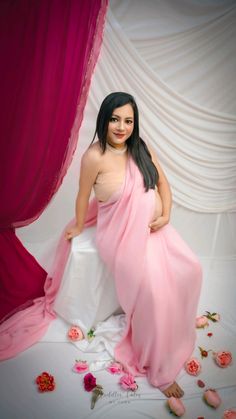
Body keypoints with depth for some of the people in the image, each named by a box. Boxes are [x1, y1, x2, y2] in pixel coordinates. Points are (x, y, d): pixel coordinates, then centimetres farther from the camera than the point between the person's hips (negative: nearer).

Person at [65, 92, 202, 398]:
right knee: (154, 291, -18)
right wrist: (79, 227, 6)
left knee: (189, 270, -3)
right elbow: (83, 196, -7)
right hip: (122, 235, -6)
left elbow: (162, 183, 6)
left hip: (153, 227, 7)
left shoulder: (141, 148, -1)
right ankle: (158, 369, 7)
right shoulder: (95, 156, -19)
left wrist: (166, 215, -7)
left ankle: (176, 325, 28)